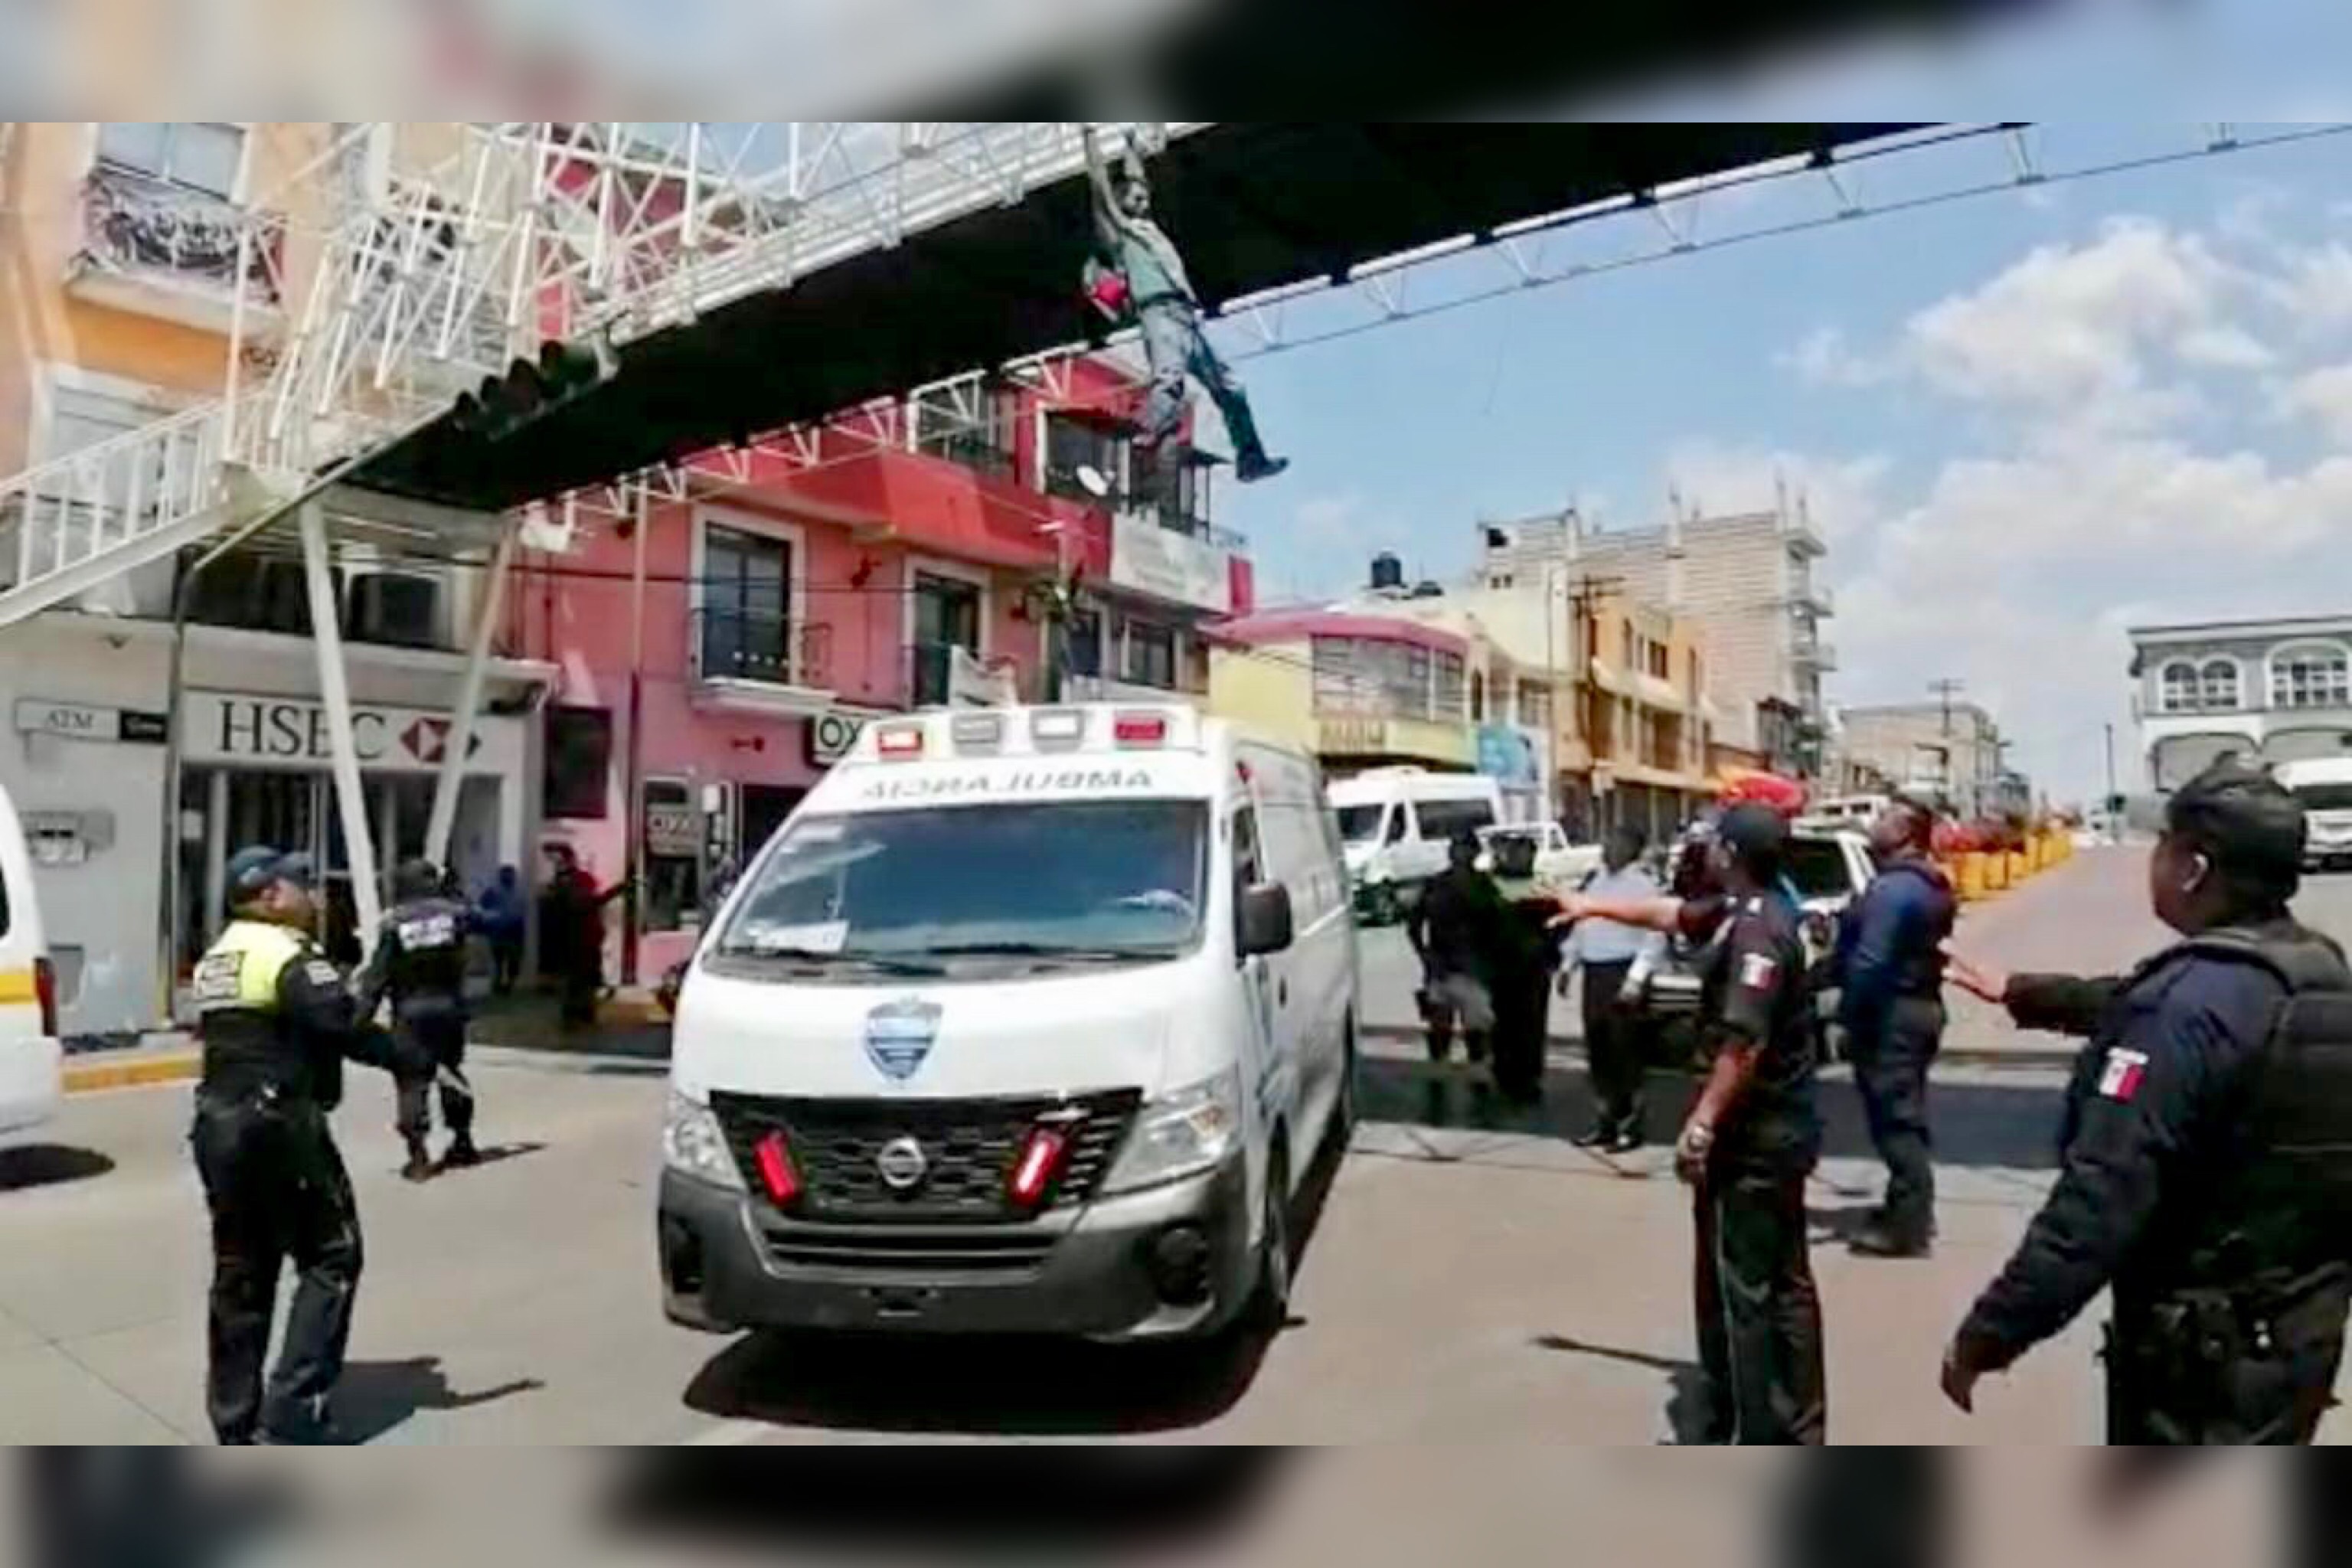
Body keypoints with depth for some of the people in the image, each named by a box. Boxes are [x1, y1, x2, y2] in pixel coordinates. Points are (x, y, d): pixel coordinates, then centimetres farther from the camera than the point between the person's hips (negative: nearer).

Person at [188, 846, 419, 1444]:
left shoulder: (215, 960, 17)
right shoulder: (288, 955, -14)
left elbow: (231, 1038, 17)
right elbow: (345, 1029, -21)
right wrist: (412, 1061, -12)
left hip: (219, 1124, 9)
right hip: (278, 1124, -9)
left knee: (240, 1271, 14)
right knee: (330, 1258, 0)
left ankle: (235, 1421, 21)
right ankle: (293, 1406, -3)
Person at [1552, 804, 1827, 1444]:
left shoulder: (1756, 931, -22)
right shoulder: (1745, 911, 8)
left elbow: (1744, 1045, -28)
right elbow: (1671, 913, 25)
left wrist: (1701, 1125, -25)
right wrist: (1593, 905, 34)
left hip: (1751, 1136, -10)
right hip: (1779, 1129, 10)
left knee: (1736, 1288, -1)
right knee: (1784, 1283, 16)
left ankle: (1745, 1438, 9)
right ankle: (1798, 1427, 27)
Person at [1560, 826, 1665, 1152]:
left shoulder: (1643, 885, -8)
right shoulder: (1598, 882, 17)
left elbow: (1653, 937, -14)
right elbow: (1581, 926, 22)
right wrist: (1567, 965, 16)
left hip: (1622, 971, -8)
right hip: (1593, 972, 8)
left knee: (1625, 1051, -3)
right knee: (1598, 1051, 12)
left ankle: (1630, 1127, 6)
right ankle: (1605, 1123, 23)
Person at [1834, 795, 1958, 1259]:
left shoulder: (1893, 888, -20)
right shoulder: (1930, 884, 13)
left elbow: (1870, 963, -25)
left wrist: (1851, 1019, -19)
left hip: (1891, 1013, -10)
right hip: (1921, 1005, 10)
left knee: (1895, 1119, -4)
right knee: (1907, 1116, 18)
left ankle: (1906, 1225, 2)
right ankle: (1911, 1211, 28)